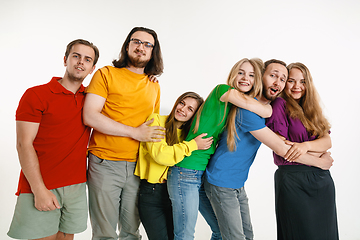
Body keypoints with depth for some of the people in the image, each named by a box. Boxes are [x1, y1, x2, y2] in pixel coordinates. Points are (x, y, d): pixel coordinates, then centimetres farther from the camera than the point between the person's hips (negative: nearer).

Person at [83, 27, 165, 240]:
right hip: (105, 164, -4)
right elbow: (90, 116, -12)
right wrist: (135, 132, -14)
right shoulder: (106, 74, -1)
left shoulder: (154, 87, 13)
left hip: (138, 167, 4)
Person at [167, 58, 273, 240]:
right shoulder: (223, 90, -8)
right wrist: (268, 102, 1)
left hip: (206, 175, 9)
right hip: (186, 173, -8)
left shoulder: (235, 108, 15)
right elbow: (265, 112, -18)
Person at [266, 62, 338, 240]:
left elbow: (327, 141, 2)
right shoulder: (281, 105, -5)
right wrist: (321, 157, -6)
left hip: (322, 179, 6)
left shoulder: (311, 109, 14)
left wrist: (306, 146, -20)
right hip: (292, 179, -6)